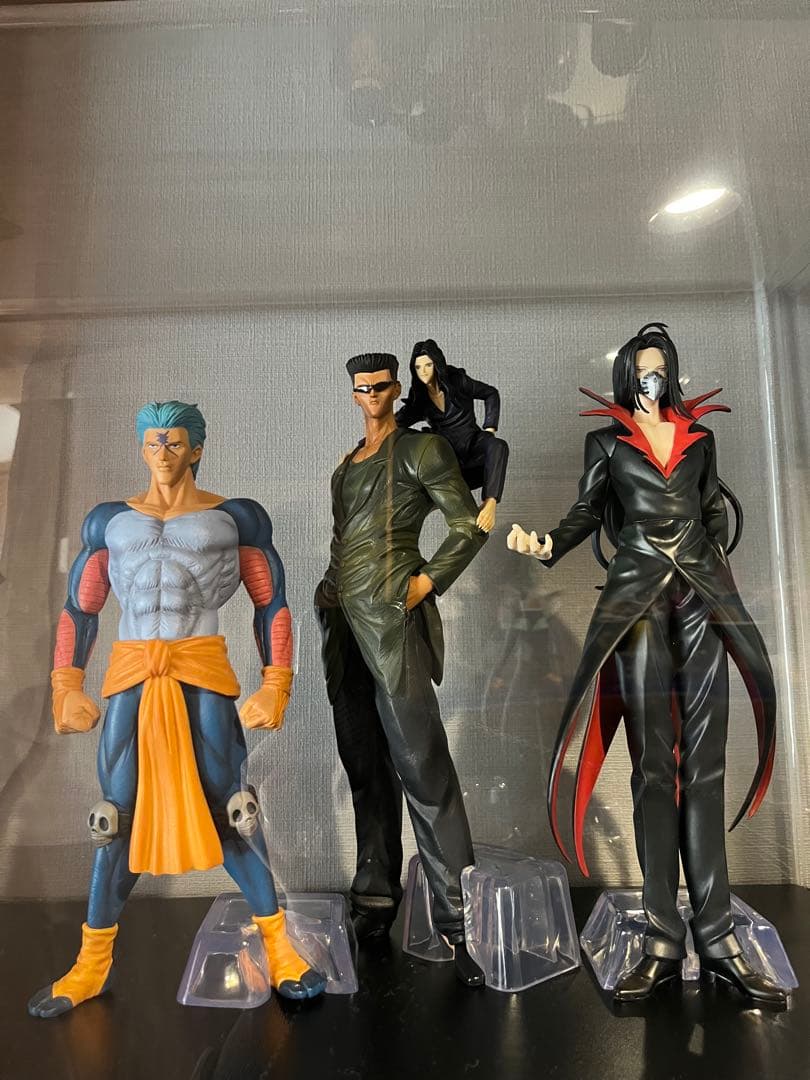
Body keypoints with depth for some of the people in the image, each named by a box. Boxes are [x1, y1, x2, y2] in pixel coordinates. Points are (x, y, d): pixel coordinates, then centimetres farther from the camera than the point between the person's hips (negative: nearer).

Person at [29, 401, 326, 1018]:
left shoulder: (235, 518, 4)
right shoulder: (110, 521, 12)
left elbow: (273, 604, 4)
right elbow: (79, 609, 14)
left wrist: (276, 687, -3)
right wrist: (68, 688, 6)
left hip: (204, 675, -2)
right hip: (130, 677, 3)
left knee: (228, 809, 1)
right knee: (118, 816, 10)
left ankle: (277, 943, 20)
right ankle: (93, 964, 28)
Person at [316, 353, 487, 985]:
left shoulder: (419, 450, 1)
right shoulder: (345, 466, 21)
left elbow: (470, 525, -3)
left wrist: (428, 581, -10)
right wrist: (330, 592, 13)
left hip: (393, 619, -7)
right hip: (345, 622, 7)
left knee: (421, 765, -8)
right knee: (365, 768, 11)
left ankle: (458, 920, 1)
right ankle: (376, 903, 22)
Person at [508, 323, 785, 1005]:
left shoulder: (700, 438, 16)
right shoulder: (606, 441, 10)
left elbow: (715, 511, 21)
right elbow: (588, 512, 7)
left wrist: (715, 564, 9)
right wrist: (547, 545, -10)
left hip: (701, 601, 3)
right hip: (638, 603, -2)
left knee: (704, 767, 1)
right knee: (654, 769, -1)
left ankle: (717, 938, 7)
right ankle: (665, 941, 6)